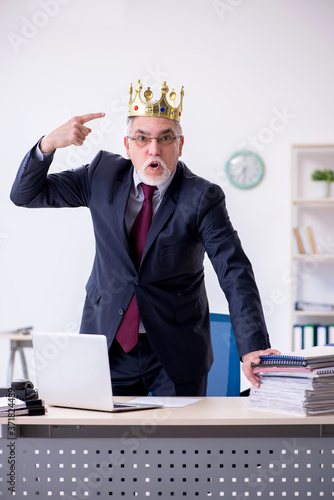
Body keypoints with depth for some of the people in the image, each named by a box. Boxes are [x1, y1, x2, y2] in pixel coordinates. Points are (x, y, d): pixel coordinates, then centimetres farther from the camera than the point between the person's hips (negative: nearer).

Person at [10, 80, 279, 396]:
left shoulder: (202, 198, -12)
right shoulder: (104, 174, -2)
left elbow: (236, 275, -20)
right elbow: (26, 195, 3)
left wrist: (252, 348, -33)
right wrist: (49, 143, -16)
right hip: (109, 348, 2)